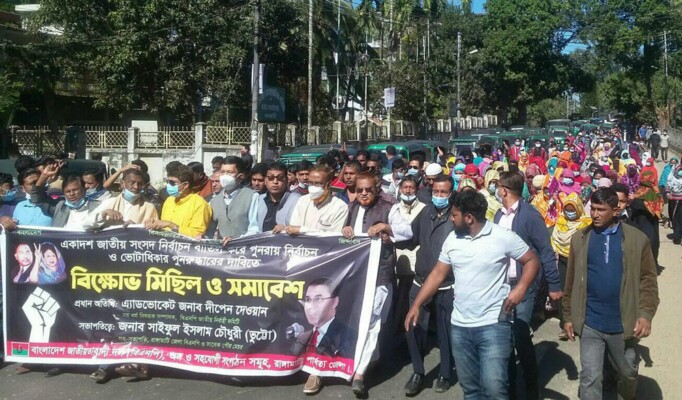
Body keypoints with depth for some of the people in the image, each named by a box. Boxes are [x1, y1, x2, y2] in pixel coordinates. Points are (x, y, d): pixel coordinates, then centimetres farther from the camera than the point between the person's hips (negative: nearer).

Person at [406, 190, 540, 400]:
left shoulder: (503, 237, -10)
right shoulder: (452, 239, 3)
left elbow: (532, 261, -2)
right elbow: (438, 274, 9)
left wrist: (520, 289, -18)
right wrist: (416, 305, 4)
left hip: (493, 325, -5)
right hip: (459, 326, 5)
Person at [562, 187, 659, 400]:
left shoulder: (637, 239, -5)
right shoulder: (579, 238, -1)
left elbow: (648, 280, -2)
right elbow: (571, 281, 3)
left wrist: (646, 314, -14)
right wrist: (568, 316, 4)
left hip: (623, 324, 0)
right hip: (589, 324, 0)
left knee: (628, 374, 20)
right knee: (590, 378, 0)